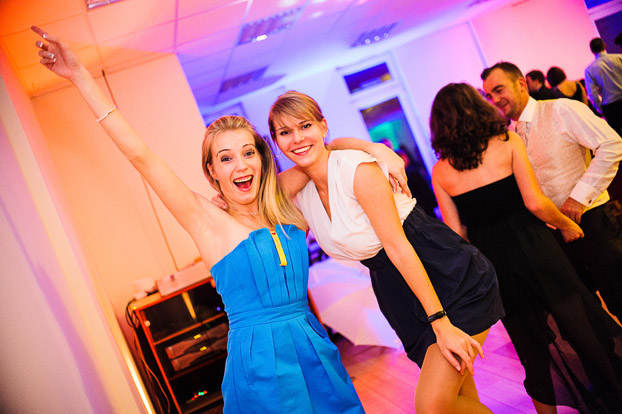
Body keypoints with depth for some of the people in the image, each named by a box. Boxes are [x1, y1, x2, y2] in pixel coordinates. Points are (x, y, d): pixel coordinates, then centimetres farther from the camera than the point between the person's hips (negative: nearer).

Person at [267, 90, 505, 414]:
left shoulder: (357, 168, -19)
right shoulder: (298, 193, 2)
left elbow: (398, 247, -20)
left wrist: (442, 323, -19)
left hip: (454, 279, -6)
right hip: (402, 295, 7)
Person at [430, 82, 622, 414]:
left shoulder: (440, 171, 0)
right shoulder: (506, 141, -7)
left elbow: (456, 233, 0)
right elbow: (535, 202, -14)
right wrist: (566, 224, 4)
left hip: (490, 261, 3)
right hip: (531, 246, -3)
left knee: (533, 347, 20)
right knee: (579, 328, 16)